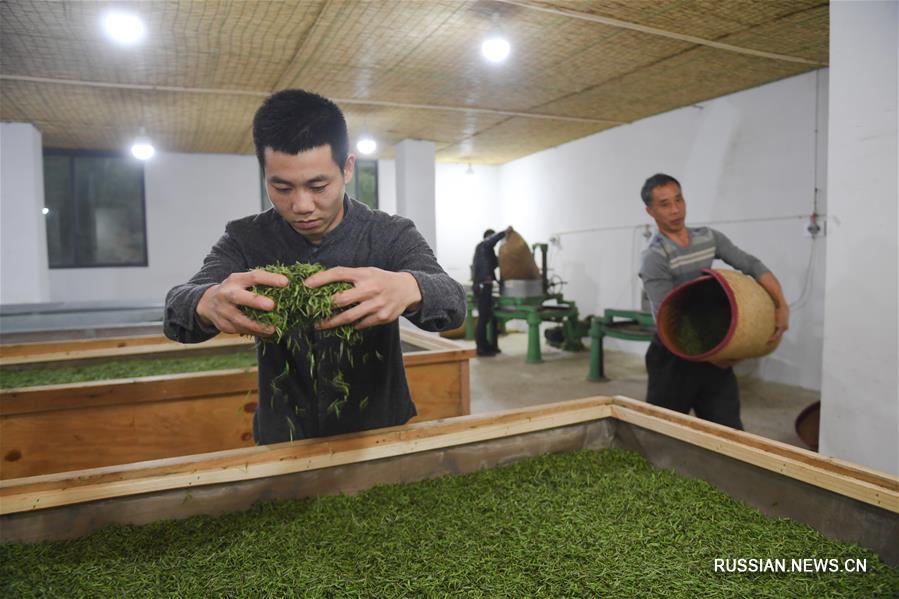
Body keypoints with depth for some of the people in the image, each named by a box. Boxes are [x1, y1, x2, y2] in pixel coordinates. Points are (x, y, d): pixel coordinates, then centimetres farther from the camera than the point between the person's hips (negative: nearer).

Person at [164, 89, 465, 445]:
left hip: (380, 437, -1)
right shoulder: (245, 241, -4)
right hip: (282, 444, 2)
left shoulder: (392, 236, -8)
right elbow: (176, 307, -16)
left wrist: (409, 289, -44)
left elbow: (453, 302, -21)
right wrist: (207, 302, -40)